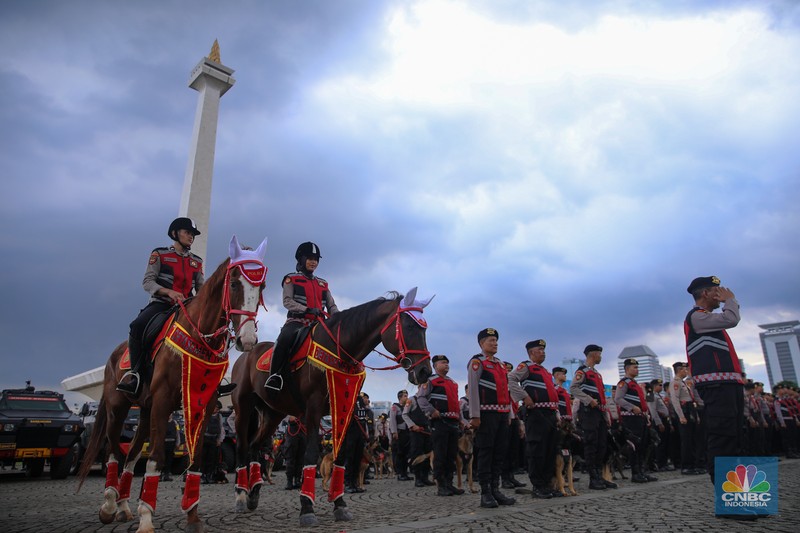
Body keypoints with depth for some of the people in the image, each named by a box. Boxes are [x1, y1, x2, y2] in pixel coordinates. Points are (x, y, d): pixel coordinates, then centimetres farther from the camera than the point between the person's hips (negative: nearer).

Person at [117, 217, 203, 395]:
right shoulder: (159, 254, 5)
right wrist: (168, 292, -22)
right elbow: (147, 282, -5)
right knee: (138, 325, -32)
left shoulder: (196, 261, 16)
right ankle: (136, 372, -15)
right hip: (160, 303, -3)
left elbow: (201, 288, 17)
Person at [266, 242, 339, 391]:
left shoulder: (323, 284, 23)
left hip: (317, 323, 5)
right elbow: (287, 301, -3)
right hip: (296, 321, -5)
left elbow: (332, 306, 18)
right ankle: (274, 376, -25)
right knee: (285, 338, -37)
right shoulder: (291, 279, 11)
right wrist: (307, 310, -19)